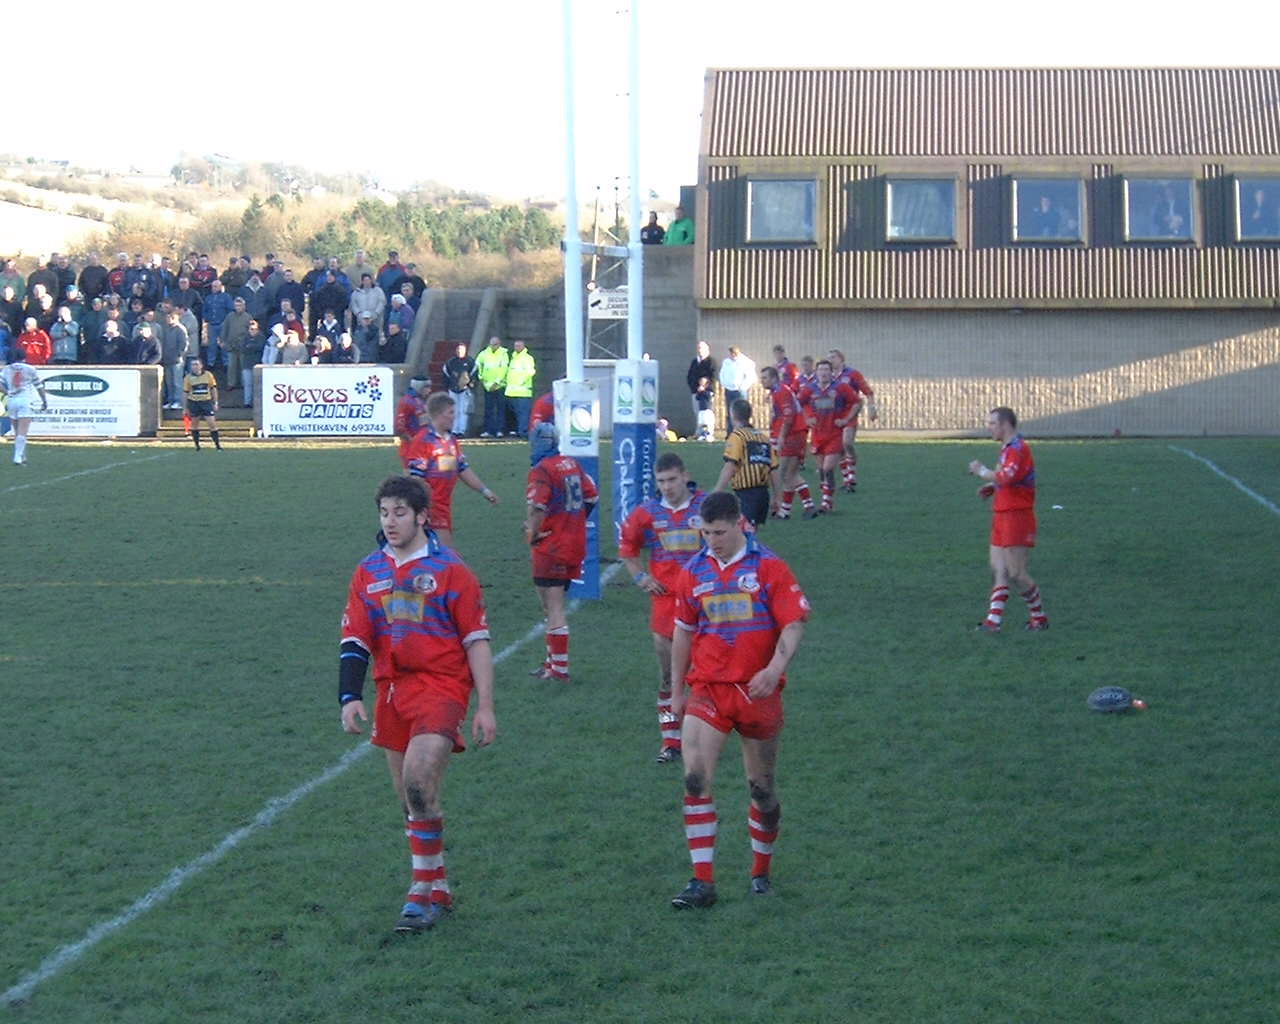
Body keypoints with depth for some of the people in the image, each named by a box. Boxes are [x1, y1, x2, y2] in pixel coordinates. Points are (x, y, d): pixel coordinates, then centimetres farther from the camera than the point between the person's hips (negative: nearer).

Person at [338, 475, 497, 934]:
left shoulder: (449, 570, -3)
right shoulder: (368, 573, 10)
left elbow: (477, 640, -2)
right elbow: (354, 640, 8)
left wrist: (485, 707, -5)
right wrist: (349, 697, -6)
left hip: (441, 686, -6)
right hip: (391, 690, 6)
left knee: (418, 781, -21)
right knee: (408, 795, 10)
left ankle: (424, 891, -14)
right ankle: (438, 889, 22)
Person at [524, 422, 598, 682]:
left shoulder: (541, 470, -15)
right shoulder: (572, 464, 8)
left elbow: (538, 508, -24)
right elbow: (592, 496, 14)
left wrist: (533, 534, -8)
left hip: (551, 547, -8)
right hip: (576, 545, 8)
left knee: (554, 606, -4)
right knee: (554, 603, 19)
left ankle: (559, 668, -3)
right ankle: (553, 659, 25)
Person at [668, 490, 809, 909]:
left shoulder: (768, 567, -4)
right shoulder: (693, 572, 6)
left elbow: (794, 625, -7)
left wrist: (775, 668, -24)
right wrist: (677, 691, 15)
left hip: (757, 690, -2)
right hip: (707, 690, 2)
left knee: (762, 787, 8)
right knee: (696, 779, -13)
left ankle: (761, 870, 28)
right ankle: (702, 881, -10)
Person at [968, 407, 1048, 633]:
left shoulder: (1018, 449, -16)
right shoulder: (1007, 449, 16)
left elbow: (1005, 478, -30)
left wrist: (981, 471, -14)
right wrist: (992, 487, 9)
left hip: (1016, 518, -10)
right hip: (1002, 516, 10)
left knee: (1016, 573, -6)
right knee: (998, 570, 5)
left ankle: (1039, 616, 9)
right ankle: (994, 620, 4)